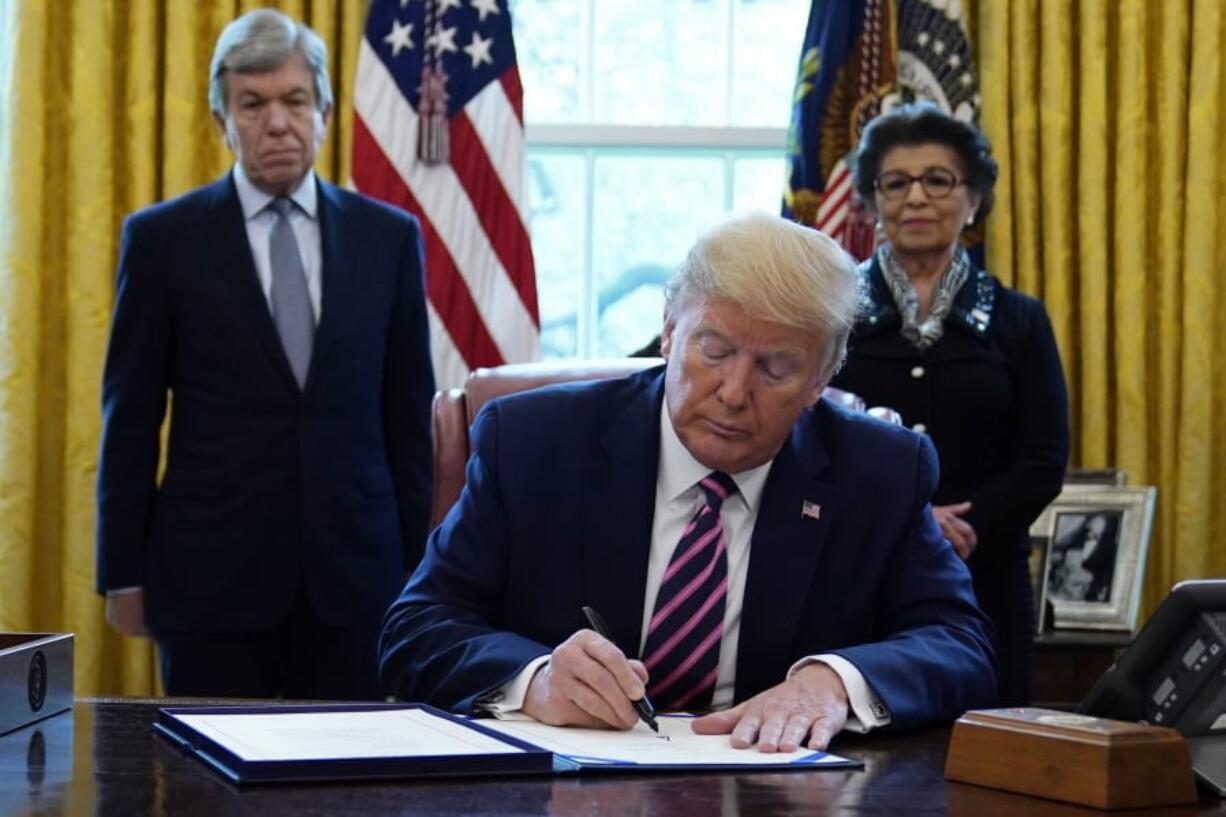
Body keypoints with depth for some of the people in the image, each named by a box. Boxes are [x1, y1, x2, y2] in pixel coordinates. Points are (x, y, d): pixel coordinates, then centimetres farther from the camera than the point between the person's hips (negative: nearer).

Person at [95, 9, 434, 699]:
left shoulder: (389, 236, 7)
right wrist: (123, 574, 0)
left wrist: (418, 565, 7)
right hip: (211, 574, -1)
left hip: (355, 572, 2)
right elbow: (131, 420, 3)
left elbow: (408, 415, 9)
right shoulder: (163, 239, 2)